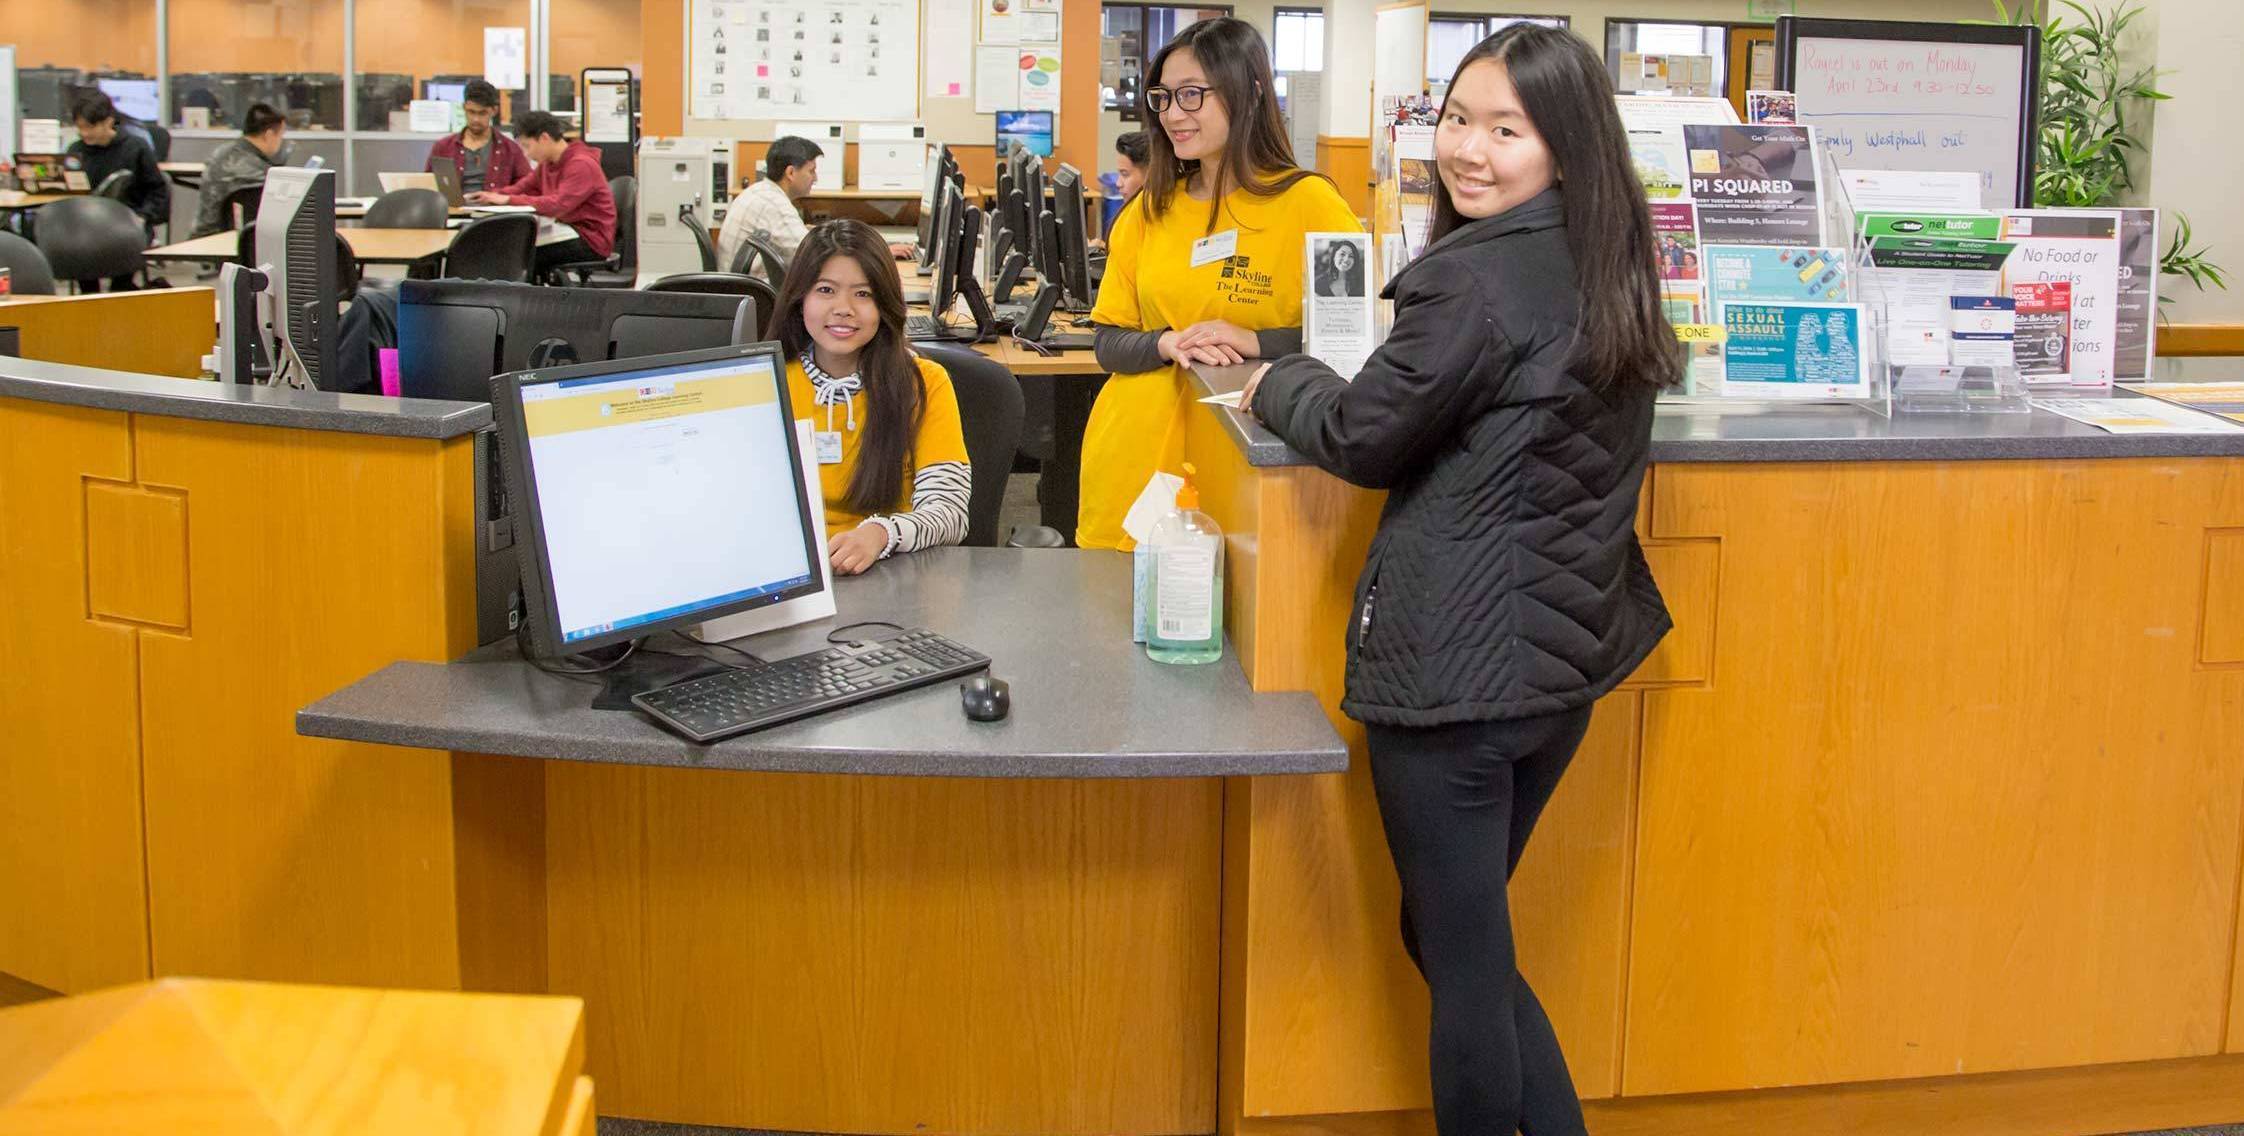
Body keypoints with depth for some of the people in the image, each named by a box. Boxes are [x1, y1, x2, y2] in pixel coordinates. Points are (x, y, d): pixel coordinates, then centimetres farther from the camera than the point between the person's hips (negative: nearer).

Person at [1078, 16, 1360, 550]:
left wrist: (1254, 341, -19)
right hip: (1134, 464, 4)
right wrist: (1170, 343, -14)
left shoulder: (1306, 202, -7)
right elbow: (1108, 343, 6)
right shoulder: (1149, 210, 7)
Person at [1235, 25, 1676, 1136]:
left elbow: (1364, 439, -8)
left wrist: (1280, 382, 11)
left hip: (1455, 668, -9)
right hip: (1563, 658, 9)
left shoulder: (1472, 276, -18)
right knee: (1465, 941, 22)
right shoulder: (1609, 272, 8)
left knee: (1461, 962, 5)